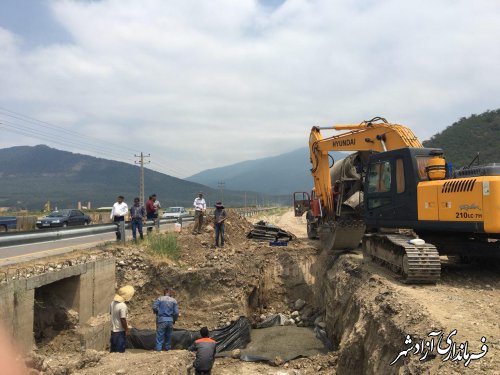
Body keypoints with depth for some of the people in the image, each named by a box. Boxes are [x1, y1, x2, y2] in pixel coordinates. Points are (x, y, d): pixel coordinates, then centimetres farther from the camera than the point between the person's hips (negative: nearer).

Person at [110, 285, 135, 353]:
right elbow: (123, 320, -23)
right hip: (120, 331, -8)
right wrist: (126, 330, -12)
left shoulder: (113, 302, -2)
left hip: (113, 329, 8)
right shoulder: (123, 306, -27)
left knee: (113, 349, 20)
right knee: (120, 350, 6)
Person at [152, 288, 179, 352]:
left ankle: (158, 348, -1)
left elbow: (154, 307, -10)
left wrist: (157, 313, 10)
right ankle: (167, 347, 21)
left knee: (160, 335, 3)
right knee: (168, 335, 15)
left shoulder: (160, 299, -2)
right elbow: (176, 312, -1)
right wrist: (174, 320, 13)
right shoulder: (174, 301, 2)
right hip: (170, 320, 2)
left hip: (161, 320, -2)